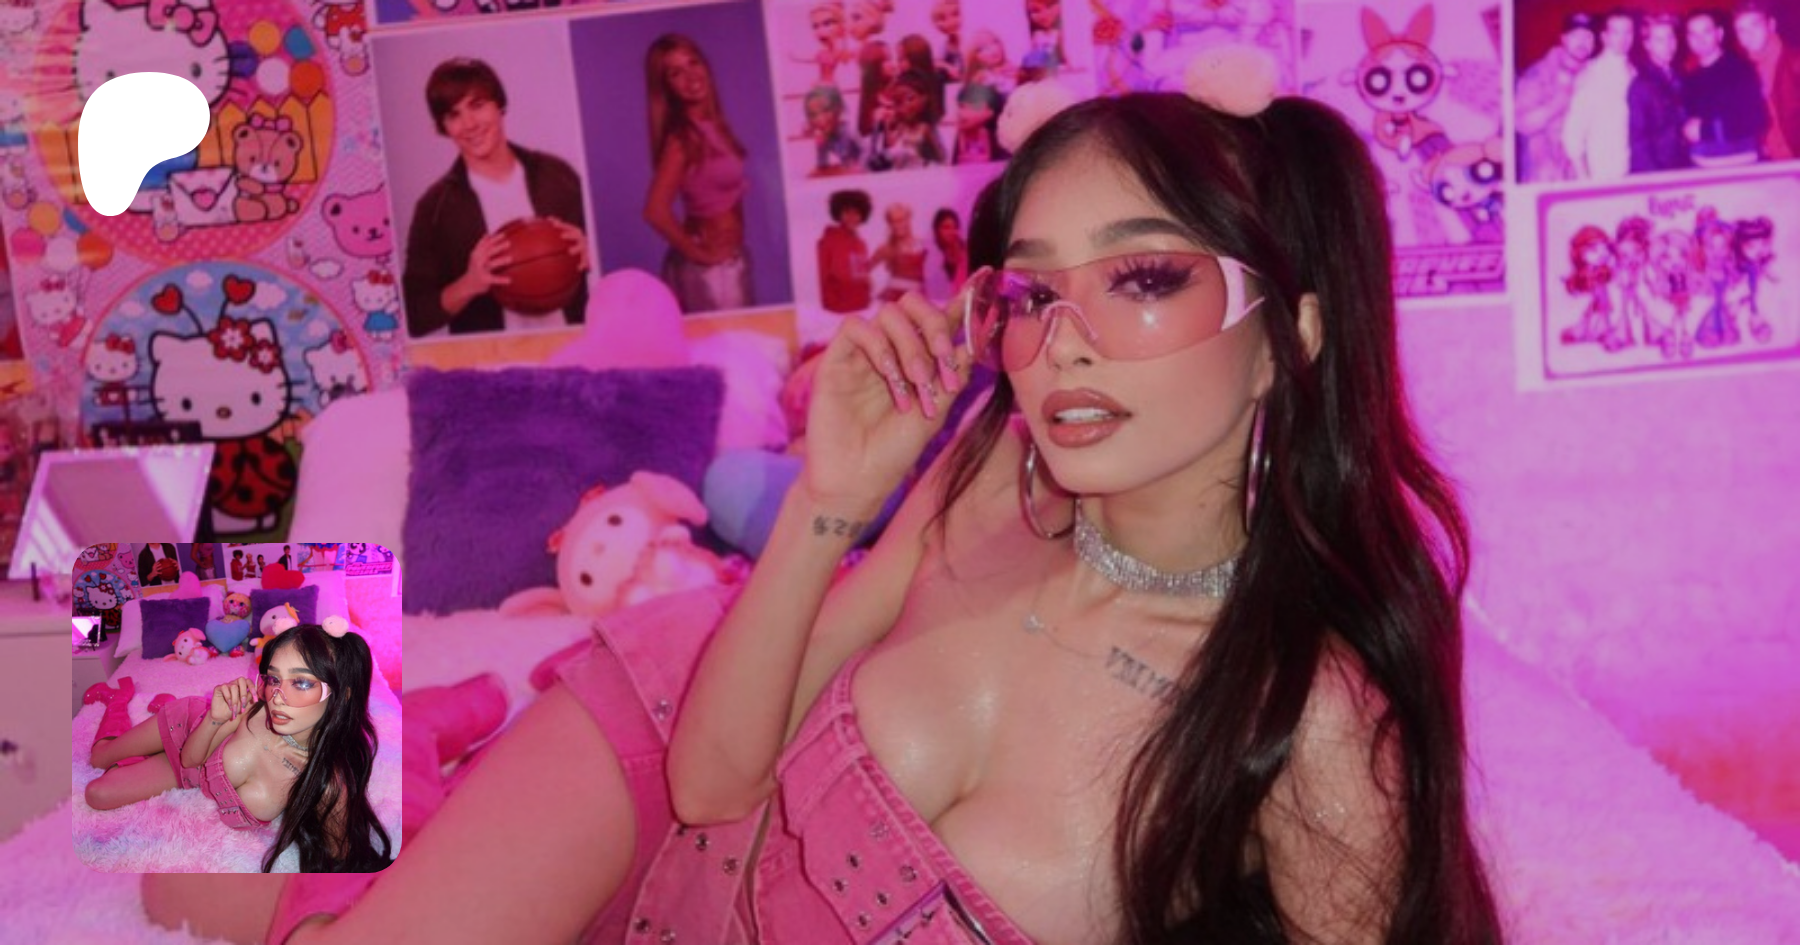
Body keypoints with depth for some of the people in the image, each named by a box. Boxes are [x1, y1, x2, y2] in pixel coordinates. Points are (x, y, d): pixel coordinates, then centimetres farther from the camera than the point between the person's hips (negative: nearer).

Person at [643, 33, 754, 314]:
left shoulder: (712, 123, 3)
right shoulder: (683, 137, -21)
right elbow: (656, 211, -30)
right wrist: (698, 254, -16)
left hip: (731, 258, 8)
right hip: (711, 266, -8)